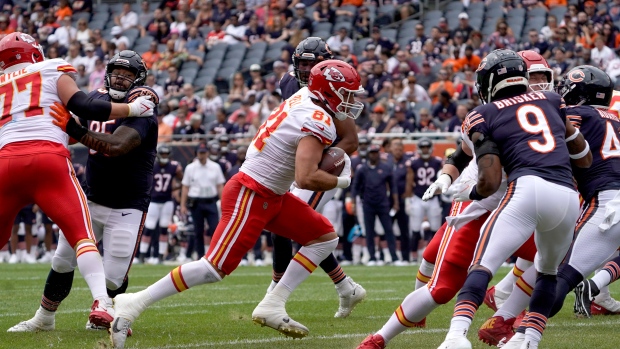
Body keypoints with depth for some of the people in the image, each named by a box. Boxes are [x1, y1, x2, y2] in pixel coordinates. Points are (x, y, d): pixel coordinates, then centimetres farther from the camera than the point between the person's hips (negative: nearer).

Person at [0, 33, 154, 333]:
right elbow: (82, 106, 3)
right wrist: (131, 109, 12)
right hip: (47, 158, -3)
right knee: (81, 235, -6)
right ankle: (101, 303, -26)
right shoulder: (53, 71, 17)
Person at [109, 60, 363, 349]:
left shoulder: (305, 96, 5)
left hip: (271, 195, 10)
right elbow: (305, 179, -30)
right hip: (250, 197, -10)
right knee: (215, 268, -13)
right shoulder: (319, 124, -21)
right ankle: (134, 303, -9)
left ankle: (272, 306, 8)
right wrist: (340, 182, -12)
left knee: (325, 238, 11)